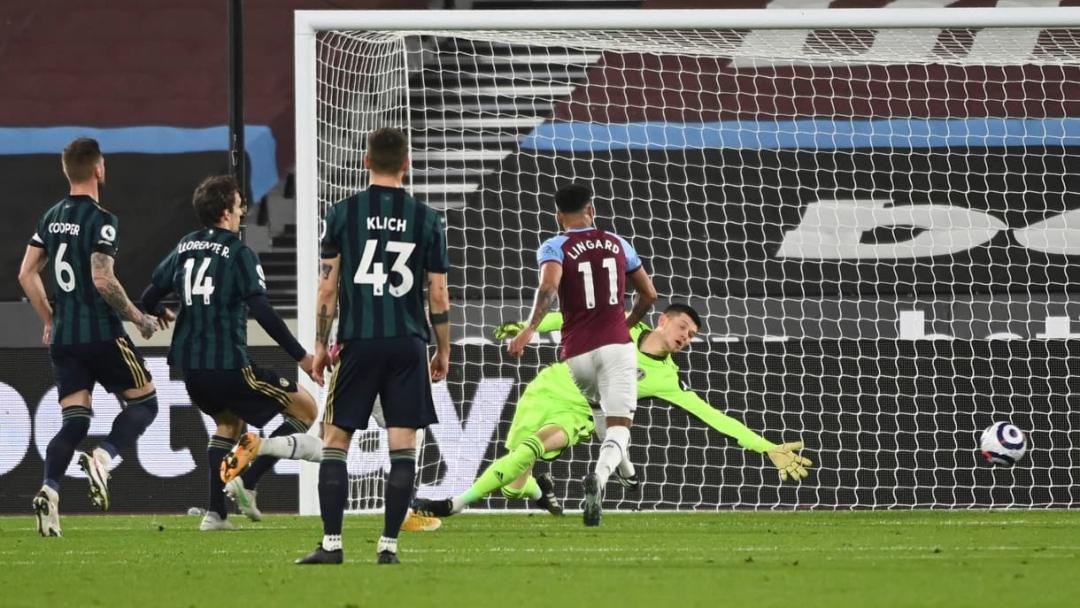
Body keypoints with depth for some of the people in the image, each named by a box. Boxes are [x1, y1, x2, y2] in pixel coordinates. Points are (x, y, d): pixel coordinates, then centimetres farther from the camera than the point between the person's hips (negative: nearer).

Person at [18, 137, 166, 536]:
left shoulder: (52, 218, 11)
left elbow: (27, 274, 14)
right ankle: (103, 457, -18)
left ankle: (49, 489, -17)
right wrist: (139, 319, -8)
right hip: (101, 334, -6)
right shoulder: (101, 220, -11)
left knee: (74, 423, 5)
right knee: (144, 402, 7)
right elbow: (103, 280, -20)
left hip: (63, 338, 6)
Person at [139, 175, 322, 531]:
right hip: (227, 365, -7)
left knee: (229, 422, 32)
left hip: (189, 366, 7)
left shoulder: (184, 248, 10)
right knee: (304, 409, 3)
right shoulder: (239, 254, -9)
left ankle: (215, 512, 21)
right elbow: (262, 312, -18)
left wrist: (159, 312, 40)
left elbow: (149, 300, 15)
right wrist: (300, 356, -16)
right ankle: (247, 482, -11)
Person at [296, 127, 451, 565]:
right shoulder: (426, 219, 3)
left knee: (335, 439, 6)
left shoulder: (343, 213, 0)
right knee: (403, 447, 2)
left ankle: (331, 544, 1)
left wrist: (321, 345, 8)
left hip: (358, 343, -1)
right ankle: (389, 545, -2)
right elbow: (438, 295, 4)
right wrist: (443, 351, 15)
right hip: (408, 345, 1)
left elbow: (328, 287, 0)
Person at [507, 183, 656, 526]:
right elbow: (649, 295, 20)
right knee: (619, 424, -7)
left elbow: (549, 286, -22)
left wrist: (530, 328, -25)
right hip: (616, 345, 0)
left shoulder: (555, 248, 1)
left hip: (577, 352, 0)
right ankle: (601, 475, -34)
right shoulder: (618, 244, 12)